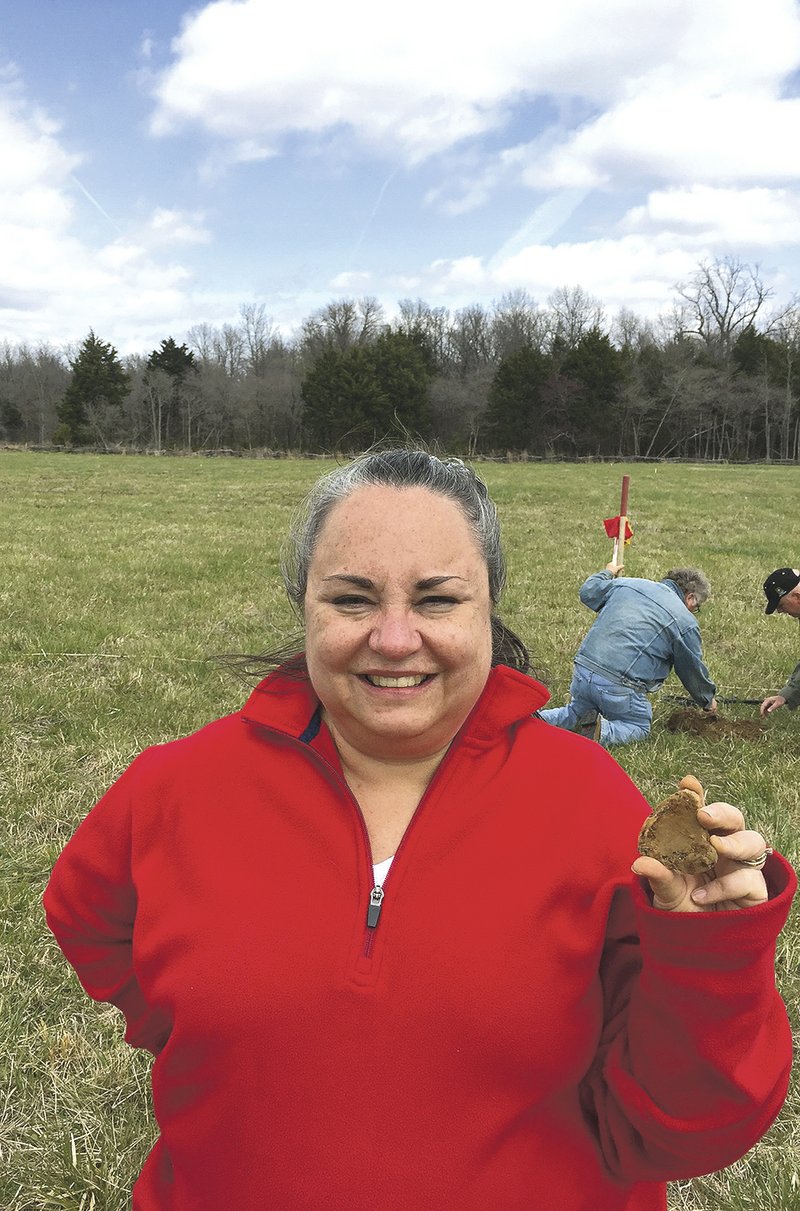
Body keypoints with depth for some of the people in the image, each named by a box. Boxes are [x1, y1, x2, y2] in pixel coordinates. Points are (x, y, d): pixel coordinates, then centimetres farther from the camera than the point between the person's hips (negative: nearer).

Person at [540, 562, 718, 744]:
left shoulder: (627, 583, 12)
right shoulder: (685, 622, 1)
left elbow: (587, 592, 26)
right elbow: (693, 671, 12)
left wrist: (606, 573, 47)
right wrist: (708, 701, 31)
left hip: (582, 670, 5)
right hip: (618, 686, -5)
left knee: (575, 713, 28)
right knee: (640, 728, 18)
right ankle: (602, 730, -11)